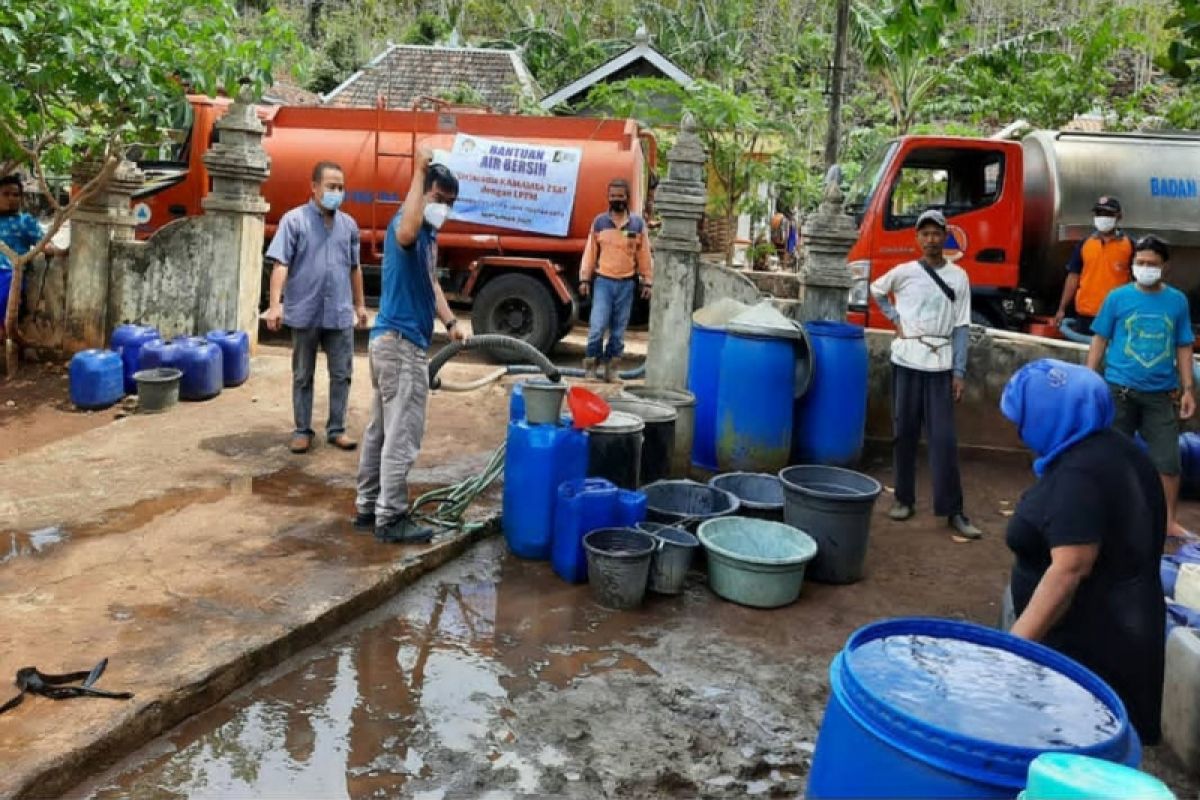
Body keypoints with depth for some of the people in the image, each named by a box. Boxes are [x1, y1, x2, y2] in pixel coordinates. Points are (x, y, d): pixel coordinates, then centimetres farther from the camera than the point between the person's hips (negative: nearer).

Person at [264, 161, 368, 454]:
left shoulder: (349, 224, 9)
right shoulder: (294, 220, -5)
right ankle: (302, 430, 18)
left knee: (342, 374, 6)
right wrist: (275, 304, -20)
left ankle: (336, 429, 18)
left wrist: (359, 304, 19)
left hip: (340, 314, 3)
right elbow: (281, 264, -11)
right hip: (305, 313, -3)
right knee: (303, 376, 9)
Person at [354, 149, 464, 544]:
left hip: (395, 341, 11)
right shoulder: (406, 225, -15)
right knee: (402, 434, -6)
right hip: (400, 341, -11)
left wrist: (450, 322, 9)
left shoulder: (429, 233, 17)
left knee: (382, 430, 14)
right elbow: (406, 233, -41)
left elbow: (430, 283, 23)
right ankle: (390, 518, 1)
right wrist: (419, 170, -38)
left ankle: (368, 507, 23)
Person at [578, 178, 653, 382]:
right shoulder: (599, 222, 3)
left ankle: (610, 367, 16)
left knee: (618, 331, 7)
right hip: (603, 282, -1)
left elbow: (644, 255, 5)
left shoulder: (638, 223, 2)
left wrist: (647, 281, 2)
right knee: (597, 327, -8)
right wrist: (584, 279, 1)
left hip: (626, 284, 1)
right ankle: (591, 365, 5)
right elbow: (590, 252, 5)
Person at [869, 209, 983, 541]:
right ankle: (904, 499, 18)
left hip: (940, 364, 0)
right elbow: (876, 291, 19)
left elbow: (961, 327, 2)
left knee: (944, 438, -3)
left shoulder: (958, 277, 2)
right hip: (907, 361, 1)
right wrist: (894, 319, 4)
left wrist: (959, 371, -3)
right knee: (905, 433, 6)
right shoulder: (903, 272, 1)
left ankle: (953, 510, 1)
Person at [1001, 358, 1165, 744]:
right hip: (1117, 631, 10)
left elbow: (1070, 570, -29)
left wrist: (1015, 644, -29)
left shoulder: (1079, 475, -24)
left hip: (1085, 644, -10)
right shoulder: (1112, 448, 8)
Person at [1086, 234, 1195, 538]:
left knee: (1168, 460, 3)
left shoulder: (1177, 300, 2)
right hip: (1119, 390, -1)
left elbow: (1183, 348, 7)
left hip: (1161, 395, 1)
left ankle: (1169, 521, 16)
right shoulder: (1118, 297, -2)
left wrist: (1187, 389, 3)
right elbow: (1100, 340, 1)